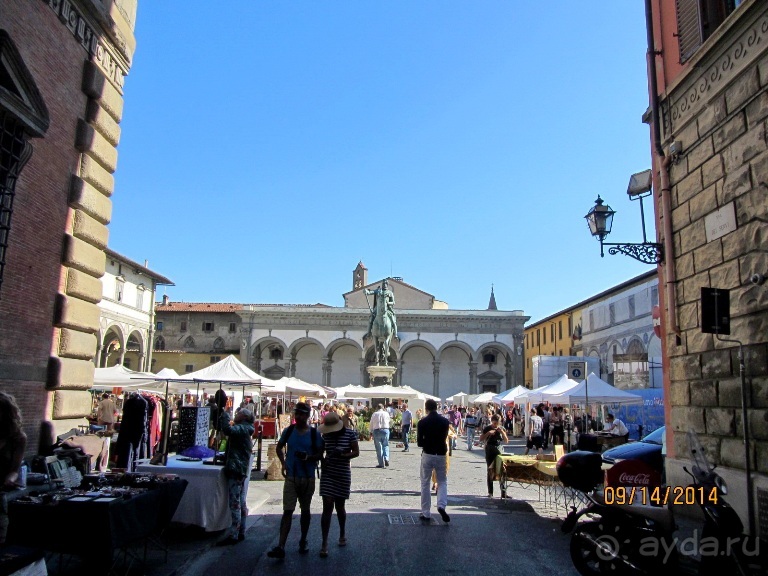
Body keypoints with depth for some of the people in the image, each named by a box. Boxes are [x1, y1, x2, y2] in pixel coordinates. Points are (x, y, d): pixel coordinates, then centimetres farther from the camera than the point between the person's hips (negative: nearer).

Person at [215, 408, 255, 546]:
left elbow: (228, 430, -31)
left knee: (235, 503, -9)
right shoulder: (244, 429, 19)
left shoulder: (242, 428, -12)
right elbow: (228, 431, 25)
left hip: (236, 470, -10)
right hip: (241, 470, 10)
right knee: (241, 502, 13)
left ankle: (233, 535, -7)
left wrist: (223, 414, -19)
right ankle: (241, 533, 19)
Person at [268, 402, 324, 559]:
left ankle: (303, 541, 30)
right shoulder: (288, 431, 0)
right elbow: (279, 448, 15)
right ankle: (281, 547, -8)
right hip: (291, 477, 0)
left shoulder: (314, 434, -5)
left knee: (305, 511, 14)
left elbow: (320, 454, -1)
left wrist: (308, 457, -21)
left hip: (308, 477, 0)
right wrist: (283, 463, 0)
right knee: (287, 511, -7)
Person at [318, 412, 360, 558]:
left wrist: (342, 455, -24)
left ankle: (342, 534, 37)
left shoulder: (350, 433, -8)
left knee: (339, 506, 12)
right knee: (327, 507, -6)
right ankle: (324, 543, -1)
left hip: (343, 474, -1)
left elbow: (356, 452, -8)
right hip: (328, 474, 1)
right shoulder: (325, 435, 0)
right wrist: (323, 459, -5)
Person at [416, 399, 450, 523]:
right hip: (441, 454, 2)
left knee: (425, 483, 9)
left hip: (427, 454, -1)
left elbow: (419, 442, -5)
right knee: (442, 481, 15)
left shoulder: (422, 422, -8)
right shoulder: (445, 421, -1)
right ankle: (441, 505, -8)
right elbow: (445, 437, 9)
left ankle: (425, 514, 12)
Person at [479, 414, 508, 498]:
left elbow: (506, 440, 5)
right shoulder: (487, 428, 0)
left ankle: (503, 492, 3)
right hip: (490, 451, -1)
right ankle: (490, 492, 8)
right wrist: (488, 433, -16)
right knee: (490, 471, 3)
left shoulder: (502, 428, 6)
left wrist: (502, 432, -10)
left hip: (499, 451, 1)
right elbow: (481, 439, -3)